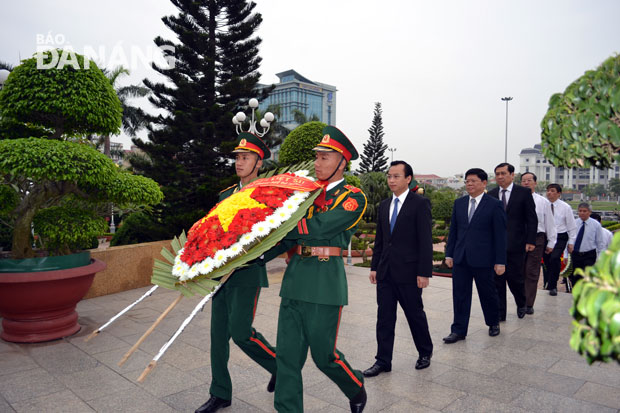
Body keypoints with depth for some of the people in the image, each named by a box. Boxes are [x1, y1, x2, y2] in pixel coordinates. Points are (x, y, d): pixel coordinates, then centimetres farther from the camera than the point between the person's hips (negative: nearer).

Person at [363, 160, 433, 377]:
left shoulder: (420, 203, -8)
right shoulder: (384, 205, 11)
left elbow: (426, 241, -12)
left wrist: (424, 272, -16)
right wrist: (374, 266, 11)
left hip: (408, 272, -5)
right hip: (385, 271, 6)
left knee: (415, 314, 11)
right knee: (384, 317, 8)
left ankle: (425, 353, 34)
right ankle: (383, 361, 19)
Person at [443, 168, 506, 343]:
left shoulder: (494, 205, -5)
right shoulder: (459, 203, 8)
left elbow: (500, 235, -6)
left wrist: (500, 261, -9)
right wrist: (449, 254, 7)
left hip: (483, 259, -3)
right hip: (460, 258, 4)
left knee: (487, 293, 13)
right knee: (460, 294, 5)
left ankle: (493, 323, 37)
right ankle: (459, 330, 14)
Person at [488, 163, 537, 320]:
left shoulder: (524, 192, -1)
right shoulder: (491, 194, 8)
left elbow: (532, 219, -1)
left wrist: (530, 241, -8)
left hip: (515, 244, -3)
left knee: (515, 277, 2)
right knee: (497, 279, 5)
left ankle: (521, 304, 31)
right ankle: (500, 313, 16)